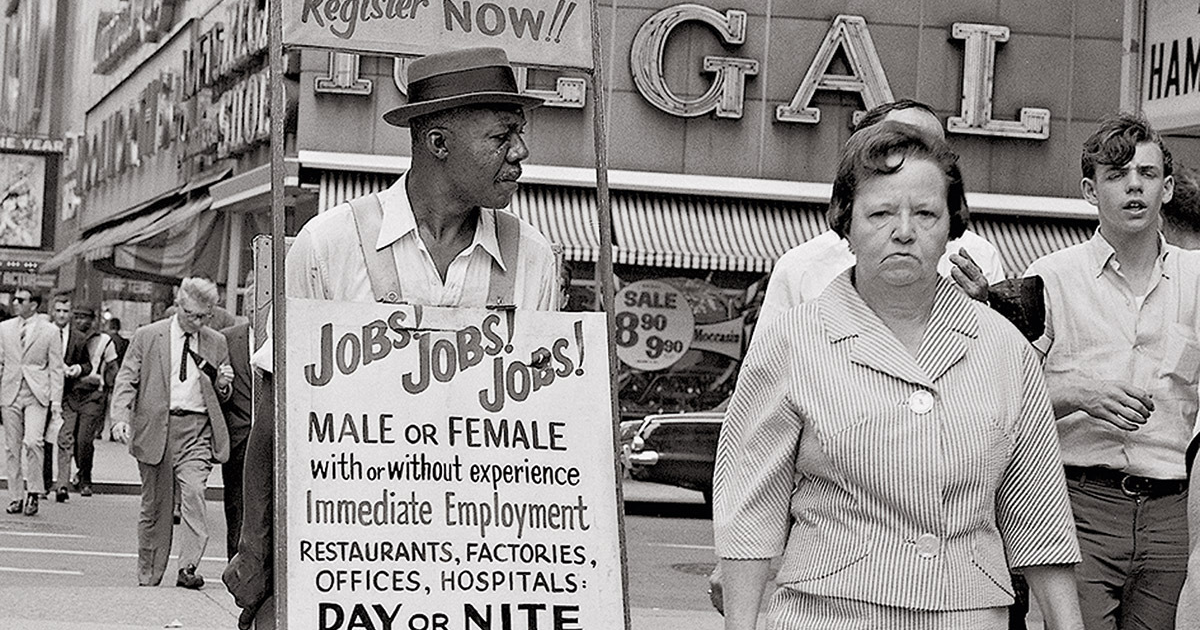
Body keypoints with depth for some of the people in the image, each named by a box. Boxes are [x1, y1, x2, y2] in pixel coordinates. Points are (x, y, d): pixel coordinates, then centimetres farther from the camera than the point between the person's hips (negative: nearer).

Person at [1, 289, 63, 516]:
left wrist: (56, 403, -4)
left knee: (32, 442, -19)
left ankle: (33, 492, -6)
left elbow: (56, 369, 1)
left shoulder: (50, 331, 0)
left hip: (36, 395, -3)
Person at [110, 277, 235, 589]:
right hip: (154, 428, 0)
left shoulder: (216, 343, 12)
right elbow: (126, 380, 4)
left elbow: (221, 397, 22)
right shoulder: (147, 336, 6)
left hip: (197, 427, 1)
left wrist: (222, 385, -2)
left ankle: (188, 568, -21)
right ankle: (148, 578, 17)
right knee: (155, 504, 6)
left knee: (193, 493, -19)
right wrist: (121, 418, -11)